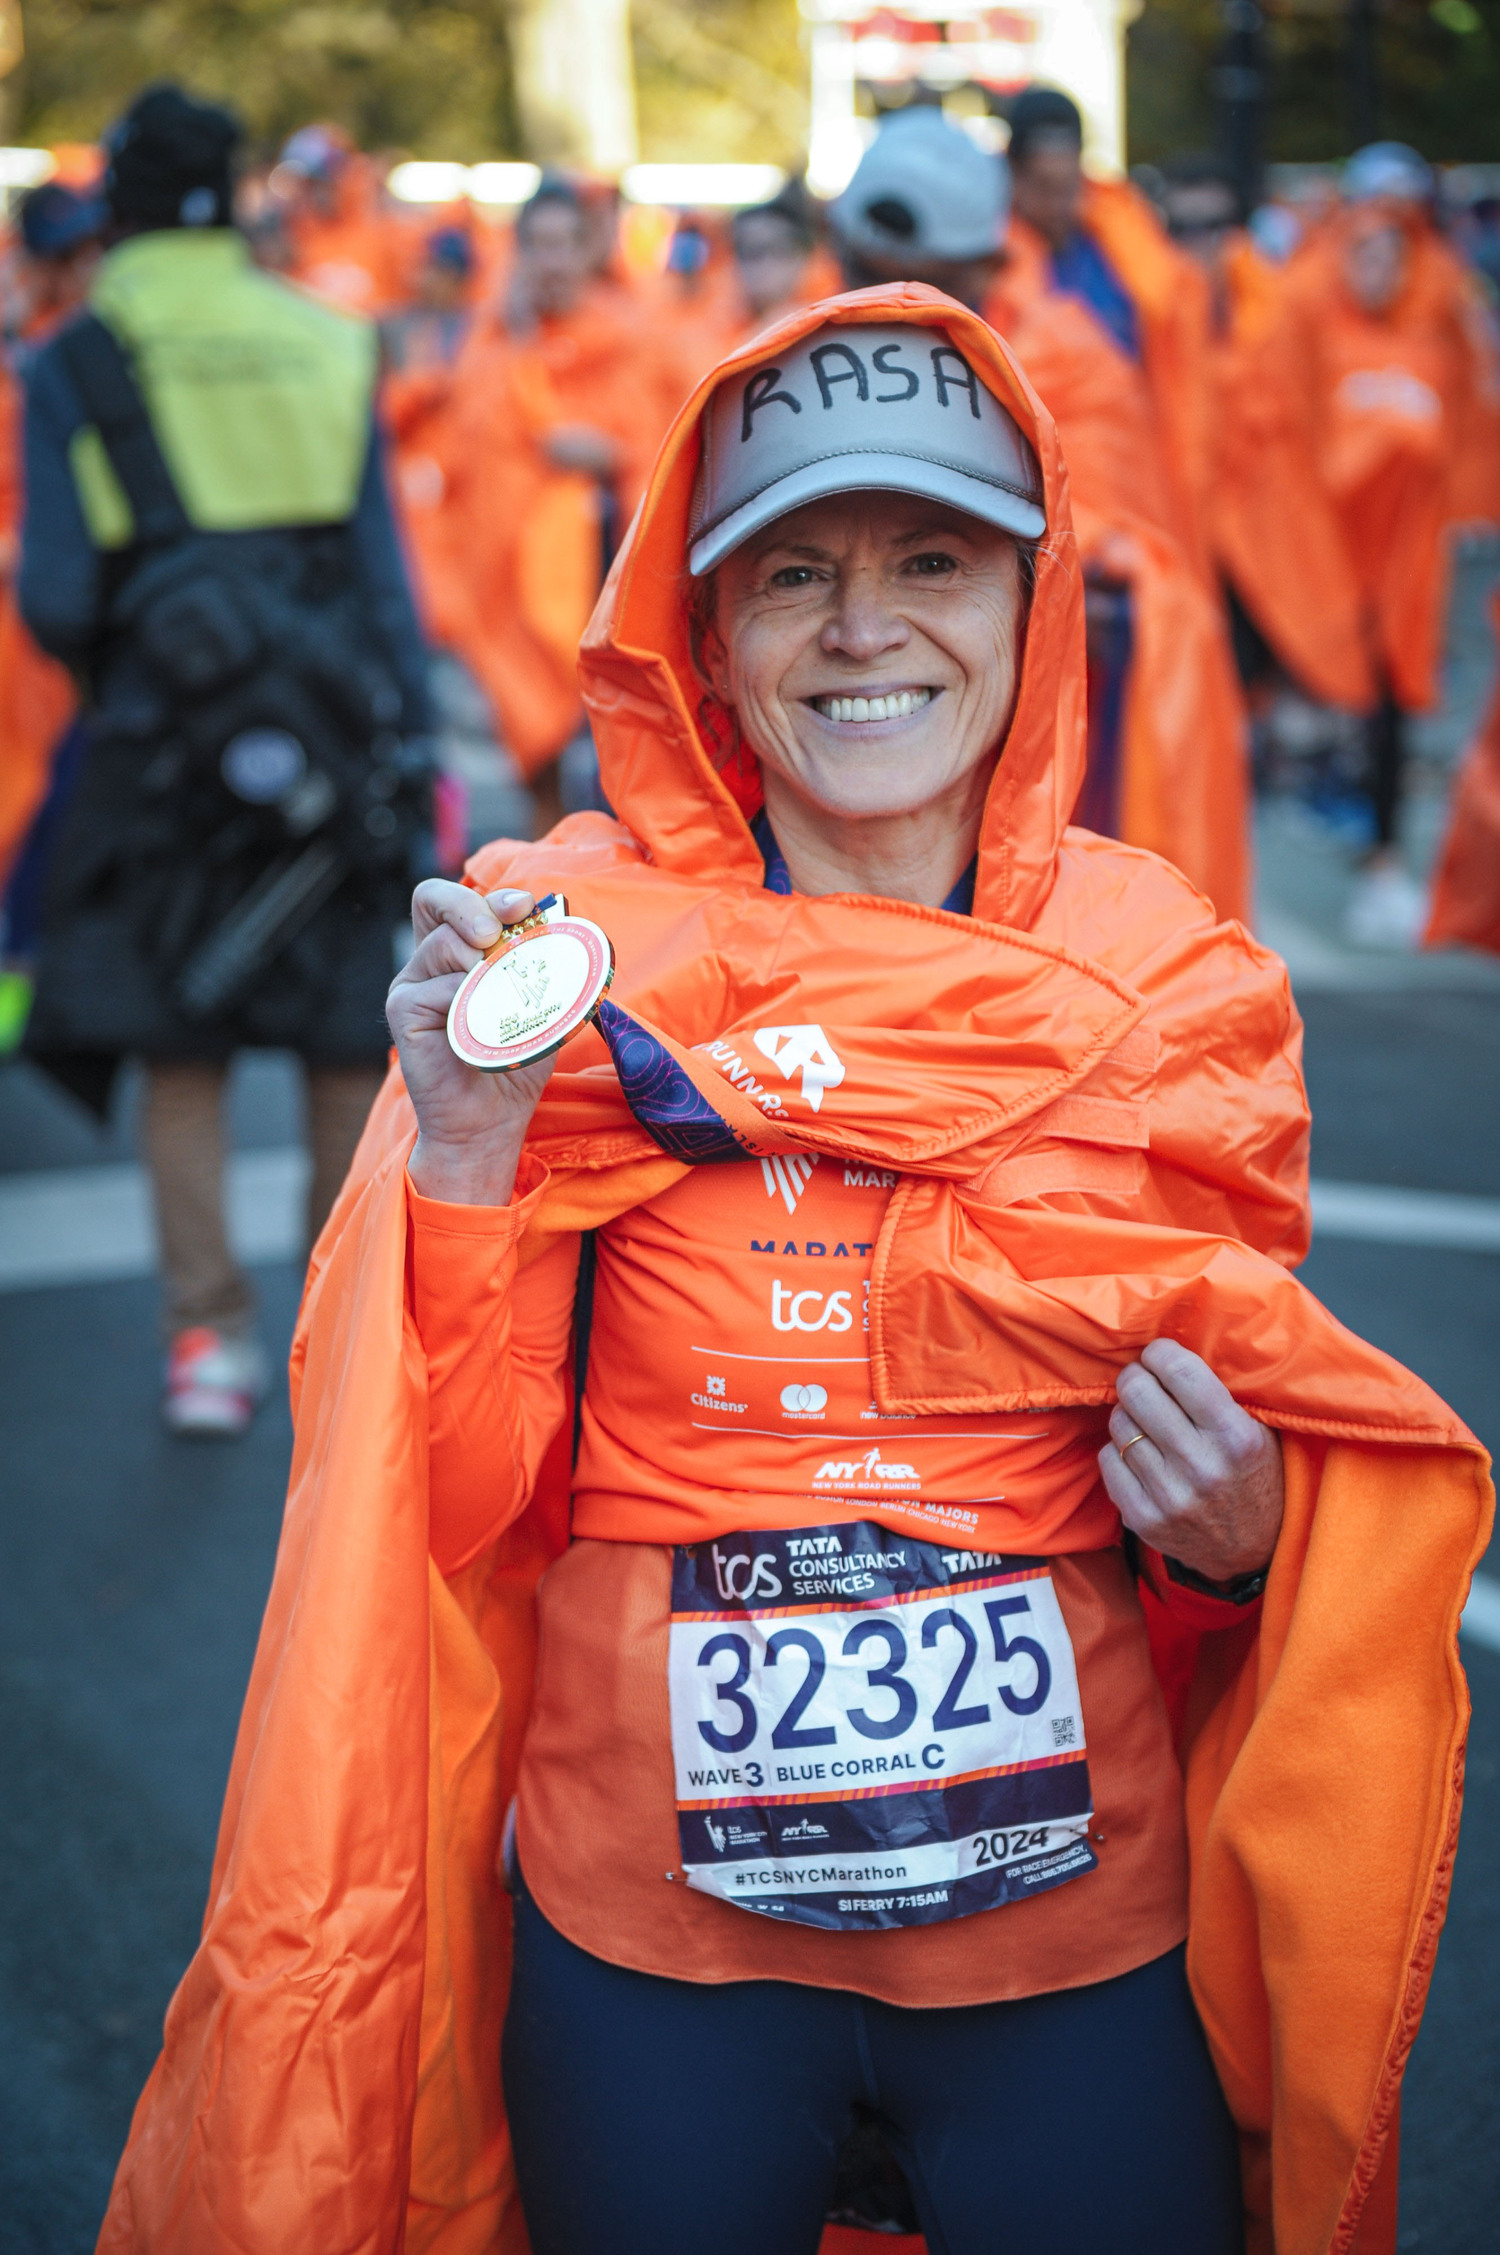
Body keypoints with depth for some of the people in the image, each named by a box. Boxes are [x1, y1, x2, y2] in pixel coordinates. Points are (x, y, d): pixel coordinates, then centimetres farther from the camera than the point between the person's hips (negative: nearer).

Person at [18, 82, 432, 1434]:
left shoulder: (75, 364, -2)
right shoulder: (329, 345, 4)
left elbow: (55, 599, -7)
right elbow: (385, 572, 3)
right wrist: (407, 744, 7)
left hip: (168, 750, -1)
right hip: (337, 736, 1)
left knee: (183, 1059, 8)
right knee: (350, 1046, 11)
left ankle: (208, 1336, 8)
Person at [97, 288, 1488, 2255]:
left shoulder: (1169, 983, -3)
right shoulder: (576, 960, -7)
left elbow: (1267, 1477, 8)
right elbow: (468, 1512, -8)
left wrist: (1239, 1542, -13)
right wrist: (463, 1158, -23)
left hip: (1082, 1927, 1)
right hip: (648, 1927, -1)